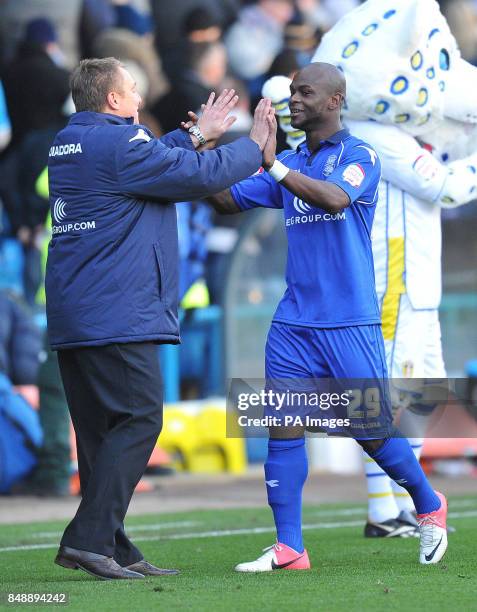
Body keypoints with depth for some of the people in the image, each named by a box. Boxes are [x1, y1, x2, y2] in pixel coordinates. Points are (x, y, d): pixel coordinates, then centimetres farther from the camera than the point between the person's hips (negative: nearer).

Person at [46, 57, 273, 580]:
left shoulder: (67, 144, 16)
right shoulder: (118, 143, -12)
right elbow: (204, 175, -7)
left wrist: (196, 135, 34)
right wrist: (254, 145, 9)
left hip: (71, 317, 10)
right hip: (117, 315, -10)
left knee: (100, 428, 10)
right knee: (138, 422, -8)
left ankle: (114, 550, 12)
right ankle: (89, 537, -15)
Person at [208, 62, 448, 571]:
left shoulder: (359, 156, -4)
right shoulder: (291, 165, 14)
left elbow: (334, 198, -24)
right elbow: (228, 201, 13)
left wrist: (273, 165, -31)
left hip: (350, 324, -5)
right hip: (294, 323, 5)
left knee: (373, 433, 0)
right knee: (283, 429, -5)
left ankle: (429, 506, 25)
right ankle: (288, 548, -3)